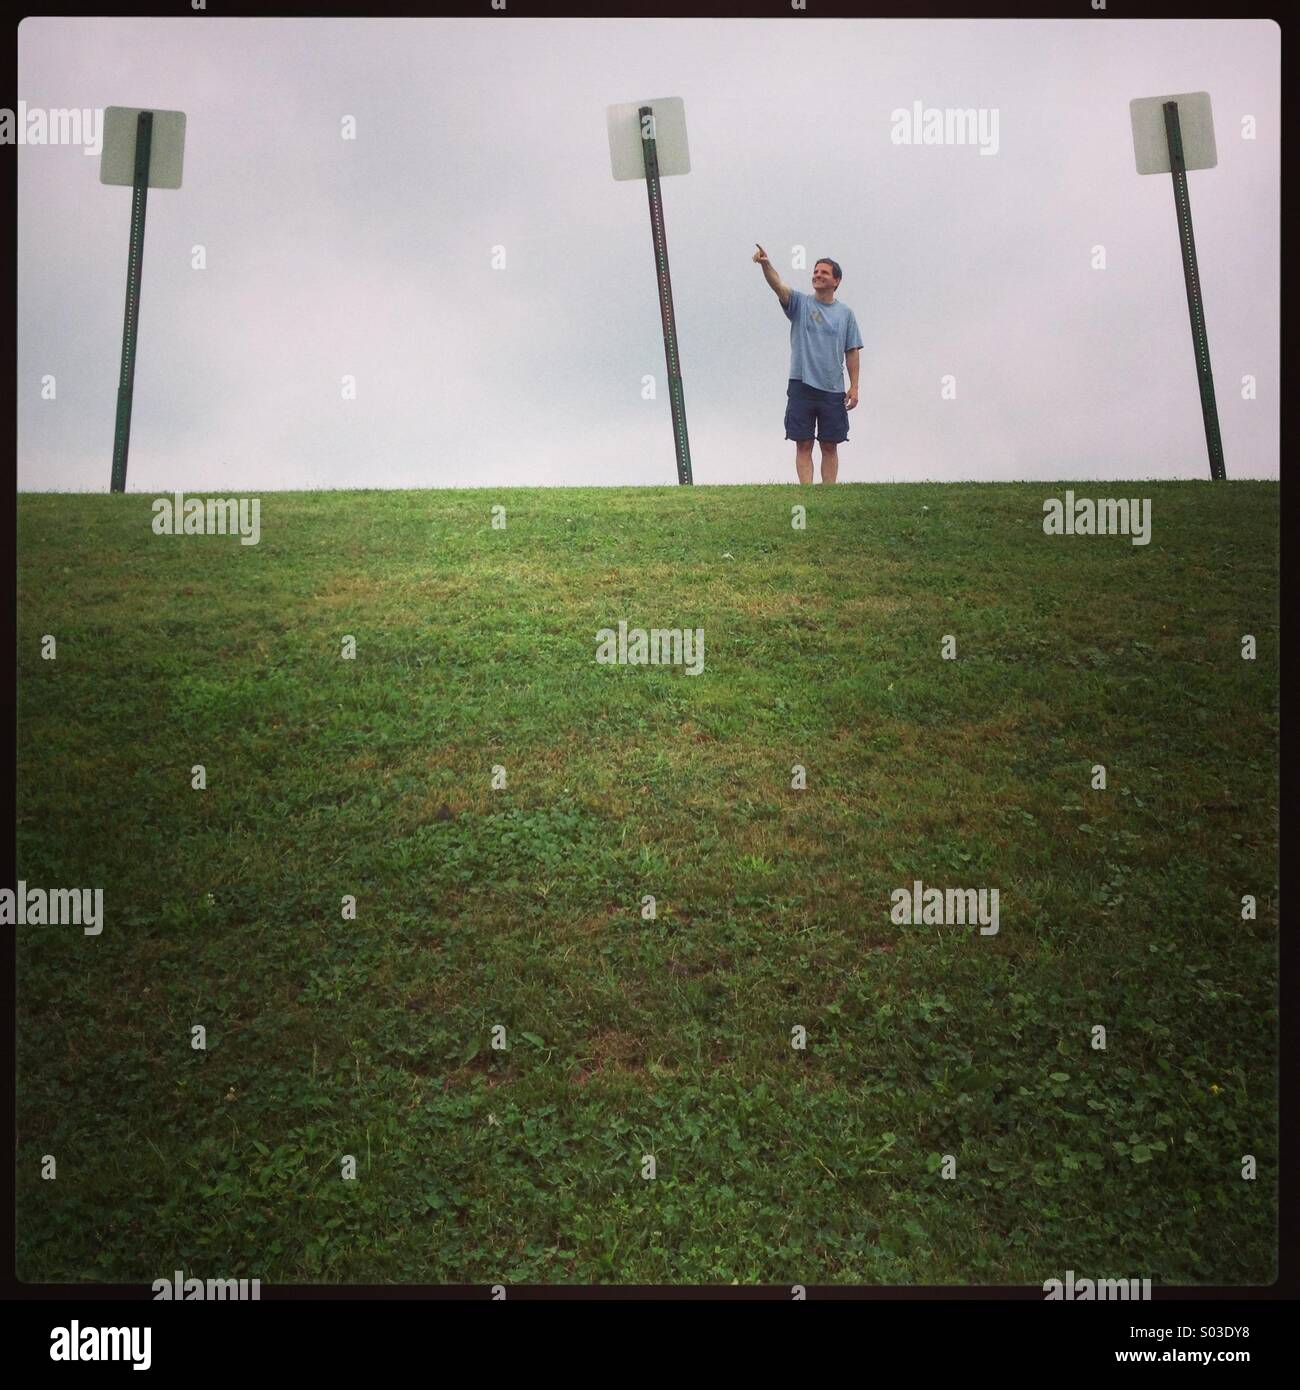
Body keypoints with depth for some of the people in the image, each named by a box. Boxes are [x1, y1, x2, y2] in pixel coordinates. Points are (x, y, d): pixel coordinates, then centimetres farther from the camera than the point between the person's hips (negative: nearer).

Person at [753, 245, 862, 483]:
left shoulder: (845, 313, 9)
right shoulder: (800, 303, 4)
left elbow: (852, 352, 9)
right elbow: (778, 285, -14)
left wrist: (854, 387, 1)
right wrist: (765, 264, -33)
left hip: (833, 390, 1)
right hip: (802, 387, -1)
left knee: (830, 447, 6)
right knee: (803, 445, -1)